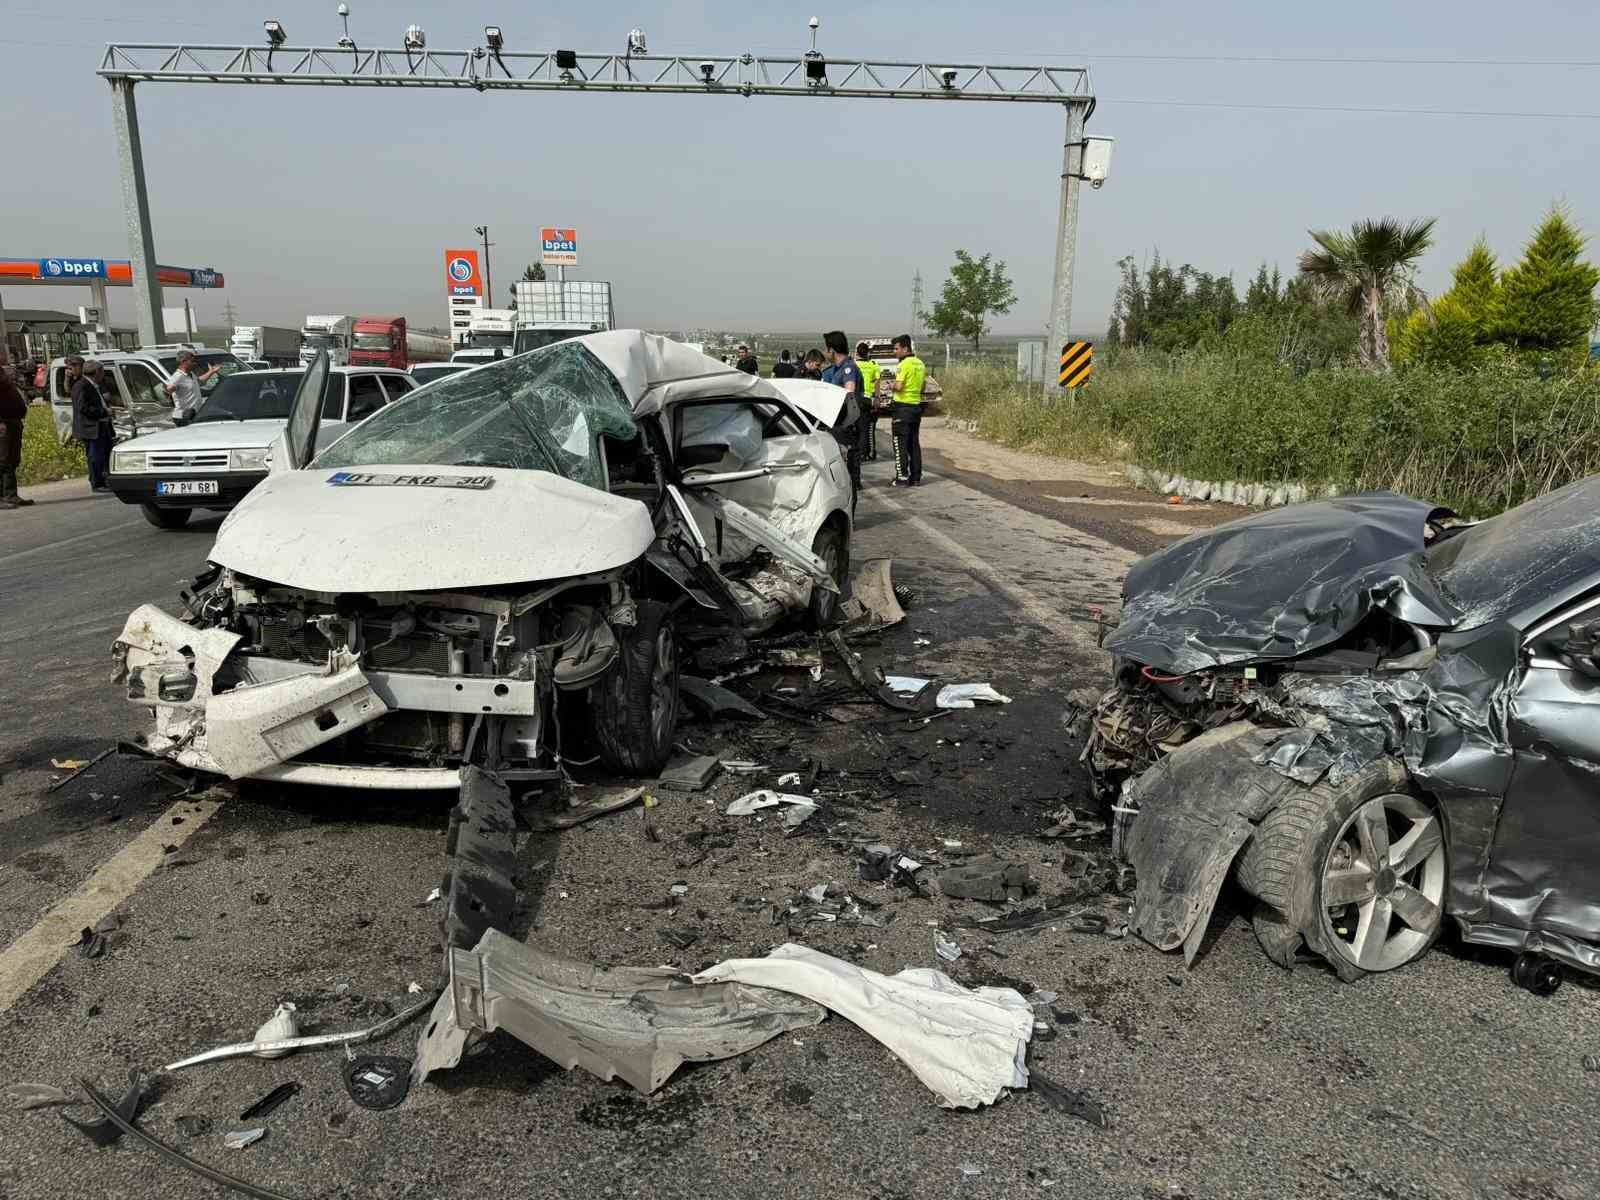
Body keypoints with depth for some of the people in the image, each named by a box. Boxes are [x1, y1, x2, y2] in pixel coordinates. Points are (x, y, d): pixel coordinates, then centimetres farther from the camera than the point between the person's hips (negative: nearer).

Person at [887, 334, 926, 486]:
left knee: (900, 445, -4)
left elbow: (898, 386, -22)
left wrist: (891, 386, -3)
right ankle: (915, 477, 15)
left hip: (902, 406, -8)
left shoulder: (904, 364, -14)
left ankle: (902, 478, -4)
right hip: (916, 405, 8)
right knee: (914, 443, 12)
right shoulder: (920, 363, 12)